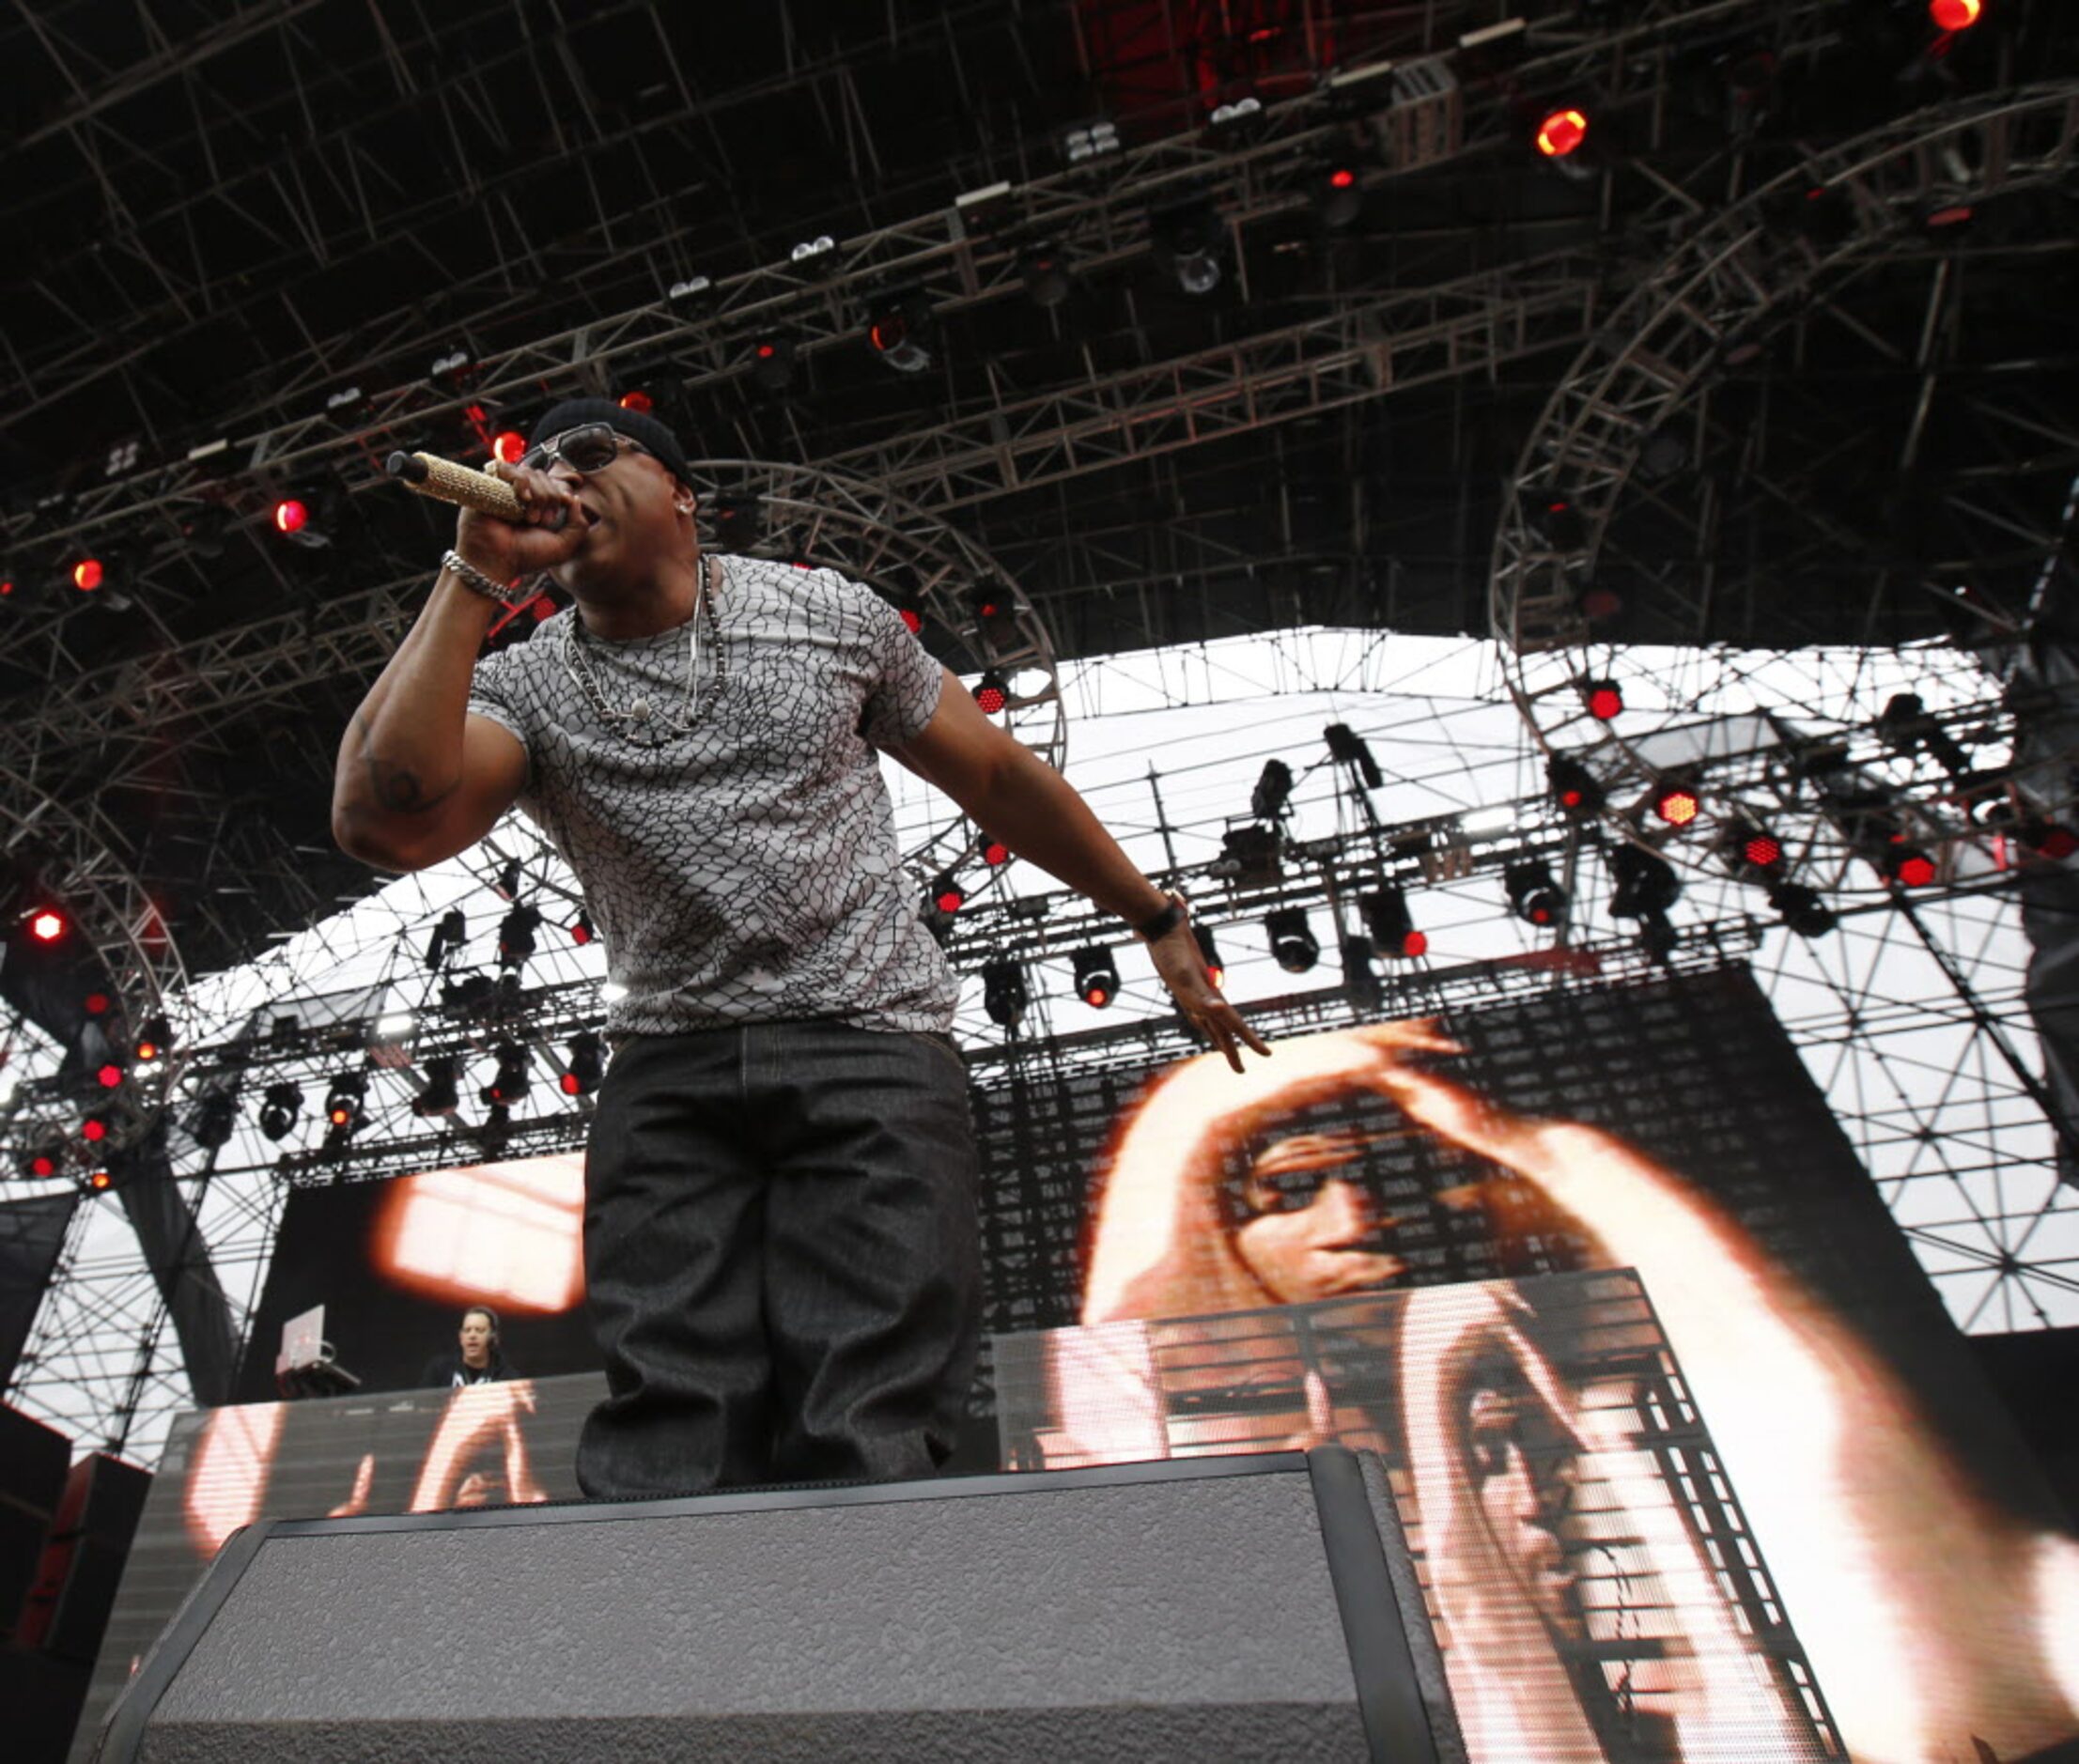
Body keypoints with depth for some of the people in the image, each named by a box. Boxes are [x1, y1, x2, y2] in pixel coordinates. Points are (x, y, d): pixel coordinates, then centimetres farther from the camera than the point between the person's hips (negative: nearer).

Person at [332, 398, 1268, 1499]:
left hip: (871, 1047, -1)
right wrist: (476, 575, -5)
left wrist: (1158, 920, 20)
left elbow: (996, 775, 17)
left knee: (866, 1449, -12)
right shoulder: (520, 690, 10)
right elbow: (385, 822, -11)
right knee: (665, 1469, -10)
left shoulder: (829, 615, 11)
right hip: (669, 1077, 2)